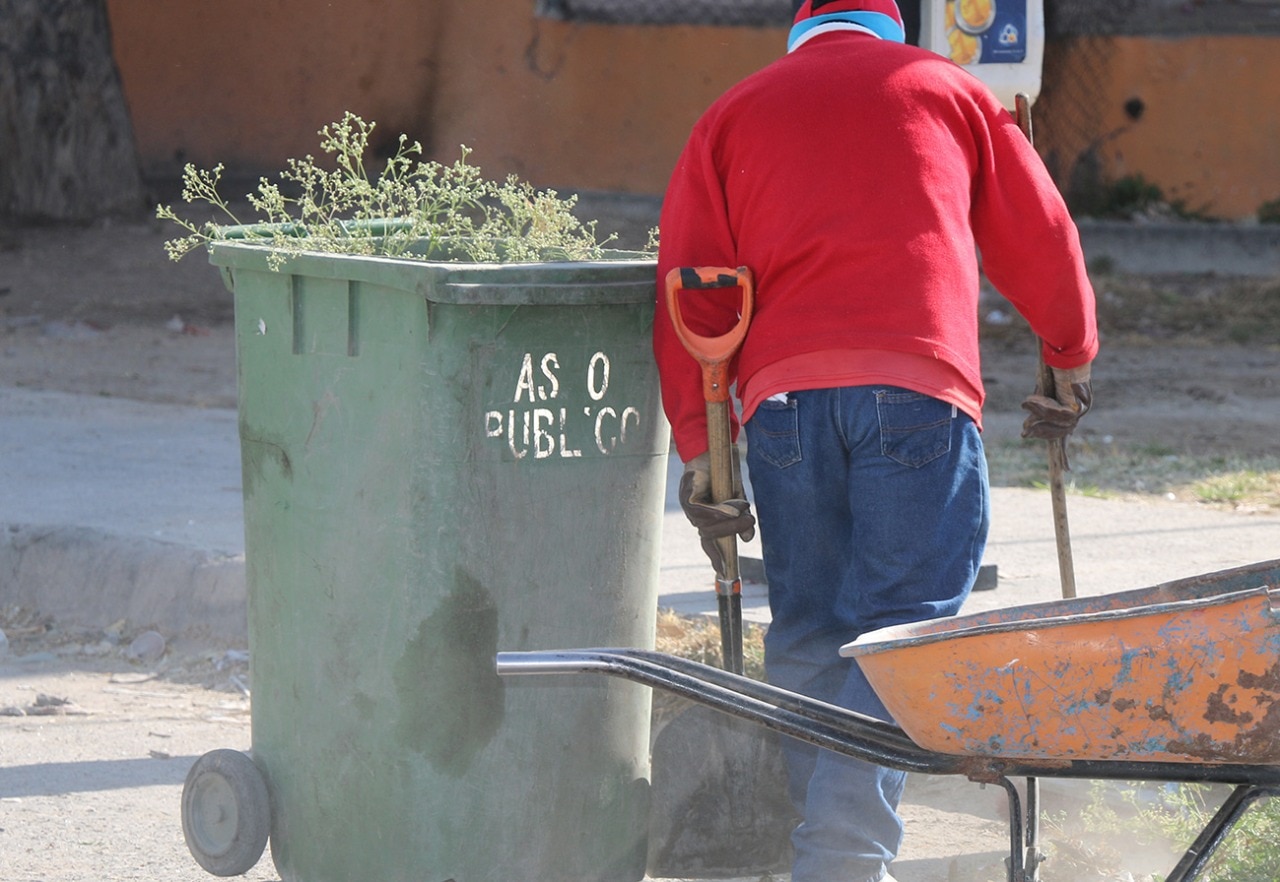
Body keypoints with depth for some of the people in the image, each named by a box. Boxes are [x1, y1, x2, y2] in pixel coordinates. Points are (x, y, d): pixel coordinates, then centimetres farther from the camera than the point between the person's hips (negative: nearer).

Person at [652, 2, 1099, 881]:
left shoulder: (734, 113, 22)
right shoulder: (946, 89, 20)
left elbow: (689, 288, 12)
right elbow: (1041, 242, 22)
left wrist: (699, 445, 11)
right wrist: (1071, 361, 37)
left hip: (783, 390, 2)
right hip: (919, 388, -2)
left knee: (806, 636, 12)